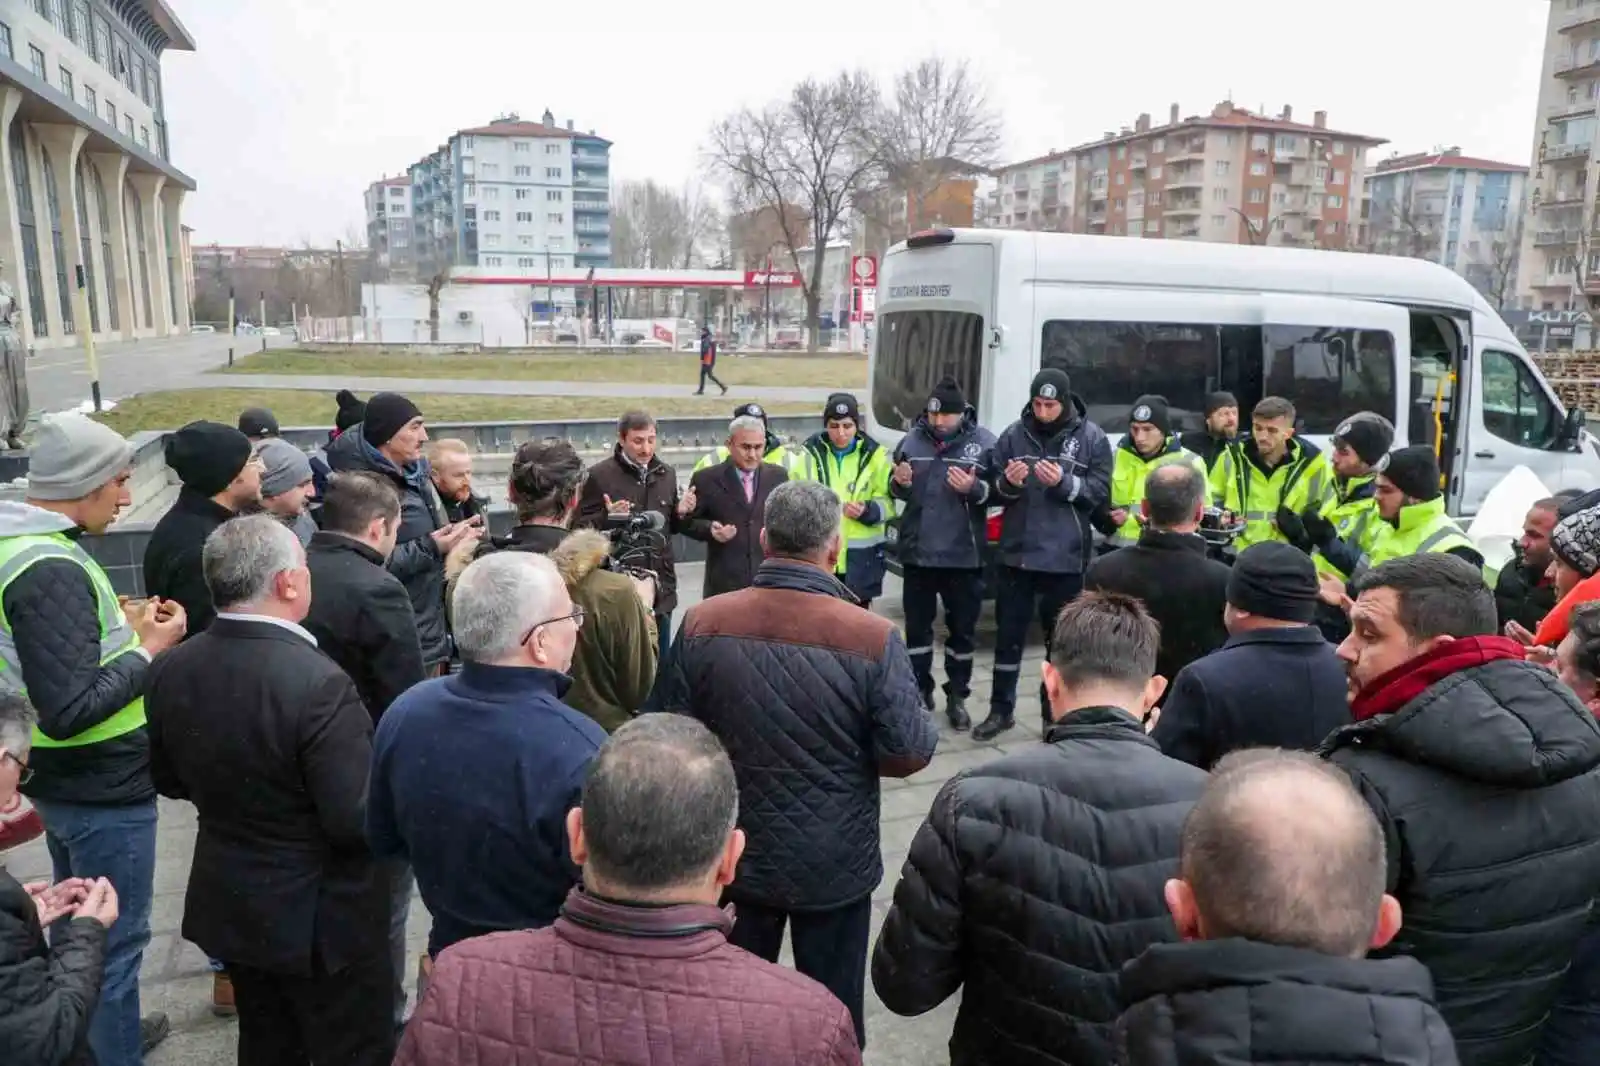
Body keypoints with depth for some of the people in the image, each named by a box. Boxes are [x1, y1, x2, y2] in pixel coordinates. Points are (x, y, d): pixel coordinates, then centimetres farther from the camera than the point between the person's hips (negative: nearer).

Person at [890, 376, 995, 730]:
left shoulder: (984, 442, -5)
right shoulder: (912, 440, 1)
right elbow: (896, 492, 10)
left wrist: (975, 489, -22)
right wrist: (899, 483, -12)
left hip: (963, 555, -2)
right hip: (917, 551, 2)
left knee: (962, 628, 10)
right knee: (917, 625, 12)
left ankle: (957, 697, 24)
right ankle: (920, 691, 27)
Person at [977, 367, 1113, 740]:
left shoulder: (1091, 437, -2)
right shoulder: (1013, 435, 1)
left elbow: (1100, 491, -7)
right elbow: (993, 492, 3)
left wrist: (1064, 483, -22)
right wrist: (1007, 483, -19)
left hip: (1065, 557, -1)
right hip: (1017, 554, 1)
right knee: (1009, 634, 10)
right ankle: (1001, 710, 23)